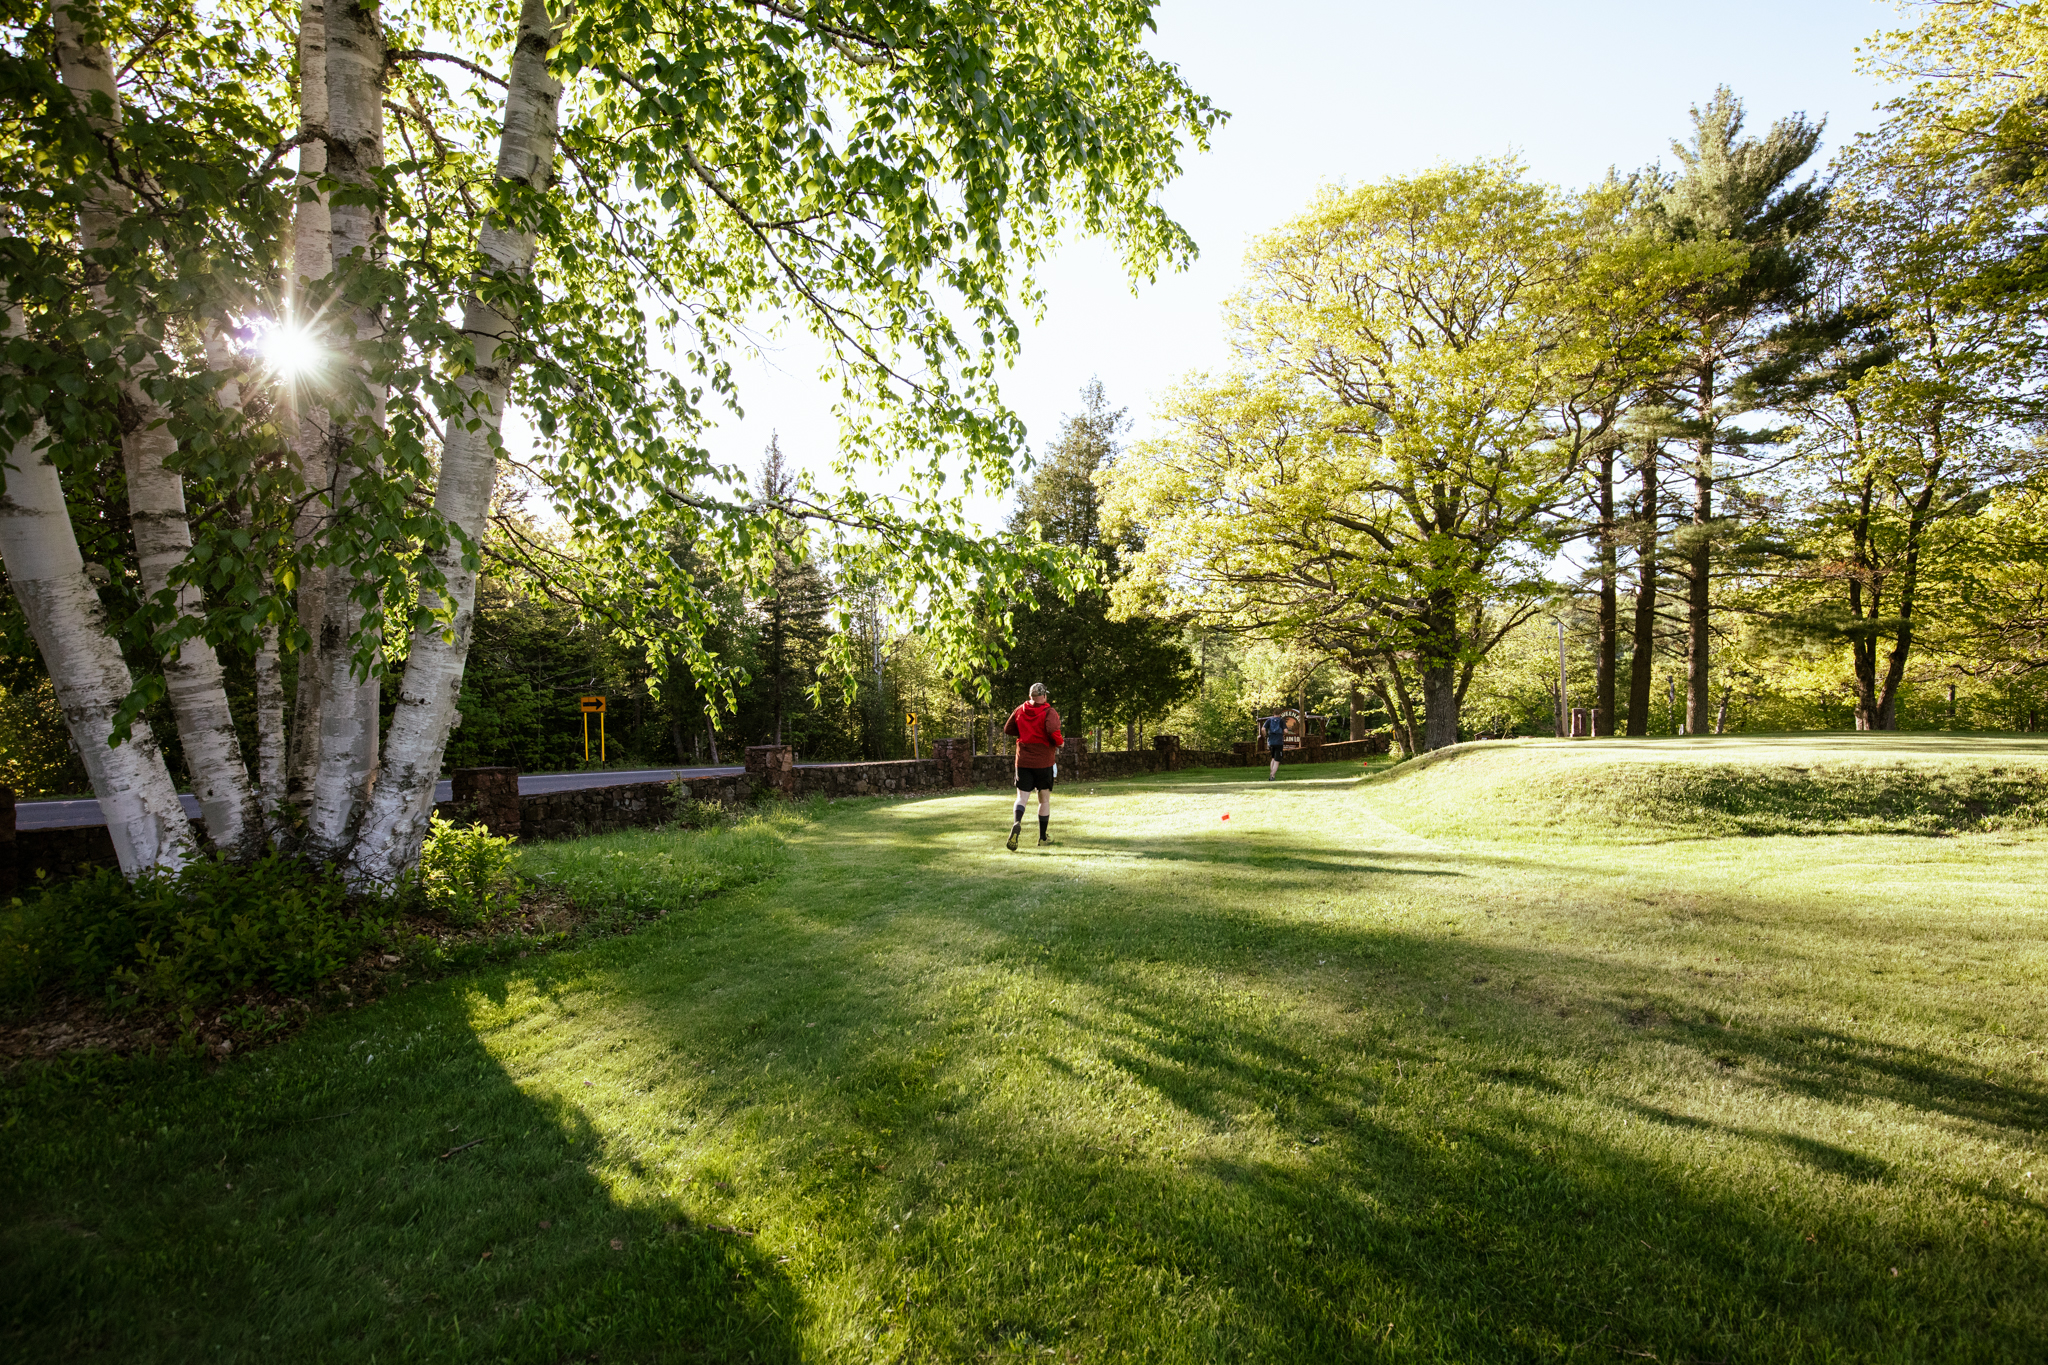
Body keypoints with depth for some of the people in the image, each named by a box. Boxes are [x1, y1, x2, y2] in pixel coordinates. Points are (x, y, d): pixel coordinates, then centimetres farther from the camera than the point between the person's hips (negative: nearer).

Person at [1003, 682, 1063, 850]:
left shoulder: (1019, 710, 5)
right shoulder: (1049, 712, -8)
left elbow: (1007, 729, 14)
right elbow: (1053, 731, -25)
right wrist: (1060, 742, -6)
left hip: (1023, 762, 2)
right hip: (1043, 762, -2)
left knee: (1021, 798, 2)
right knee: (1044, 800, 13)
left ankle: (1016, 823, -30)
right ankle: (1043, 838, 21)